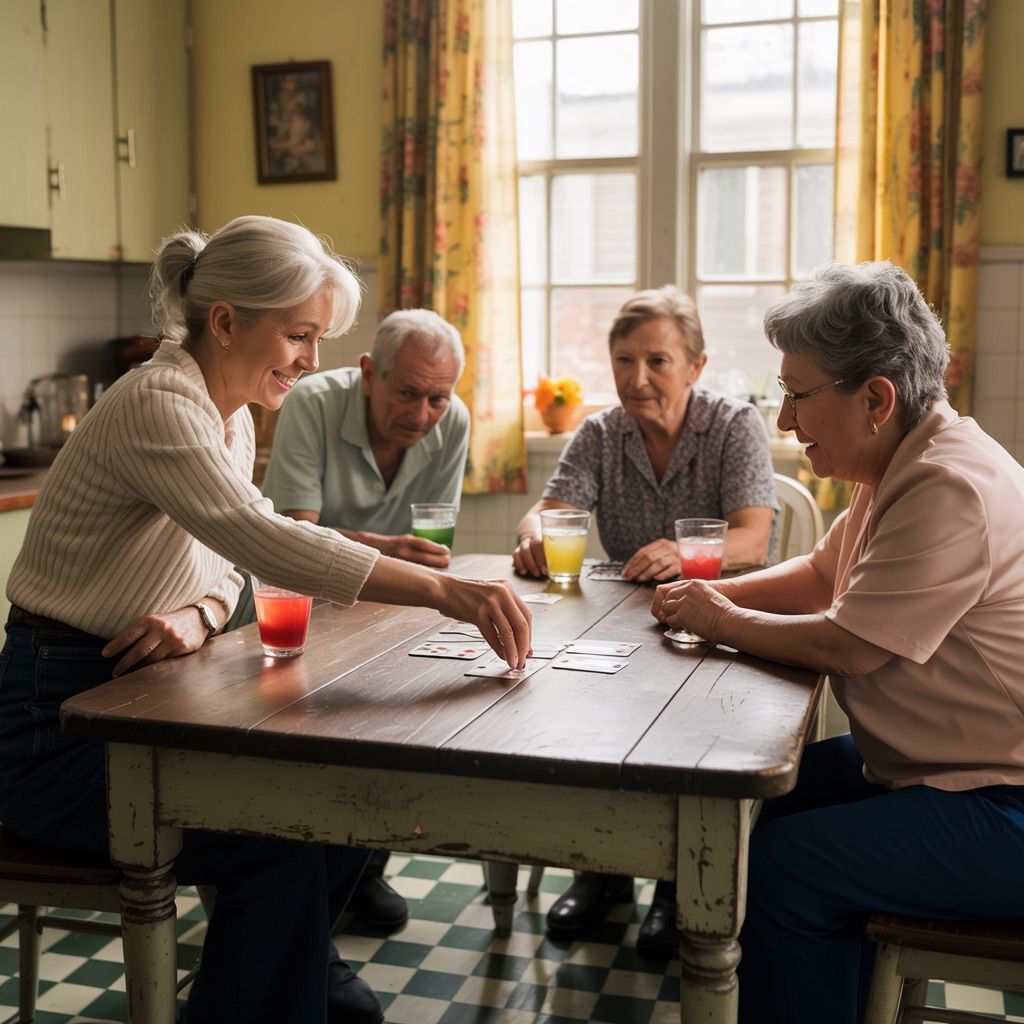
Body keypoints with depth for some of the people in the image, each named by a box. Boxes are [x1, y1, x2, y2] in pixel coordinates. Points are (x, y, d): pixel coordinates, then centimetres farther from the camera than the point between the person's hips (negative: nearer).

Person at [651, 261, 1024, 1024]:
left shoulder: (953, 489, -25)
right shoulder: (902, 465, 8)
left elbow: (846, 647, -24)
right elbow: (820, 575, 19)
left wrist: (724, 623, -8)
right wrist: (716, 593, 2)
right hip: (924, 762, 10)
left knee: (779, 864, -20)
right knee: (757, 800, 12)